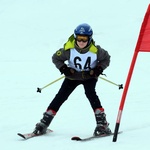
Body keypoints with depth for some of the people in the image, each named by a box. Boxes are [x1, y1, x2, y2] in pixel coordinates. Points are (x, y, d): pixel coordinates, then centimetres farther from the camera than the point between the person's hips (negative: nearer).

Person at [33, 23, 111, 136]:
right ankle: (44, 122, 4)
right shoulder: (68, 49, -24)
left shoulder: (95, 50, -24)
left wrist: (98, 69, -19)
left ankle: (102, 124, -22)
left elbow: (106, 59, -5)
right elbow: (56, 58, -7)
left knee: (90, 93, -26)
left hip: (89, 76, -2)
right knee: (61, 96, -4)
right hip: (73, 75, 2)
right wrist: (64, 68, -21)